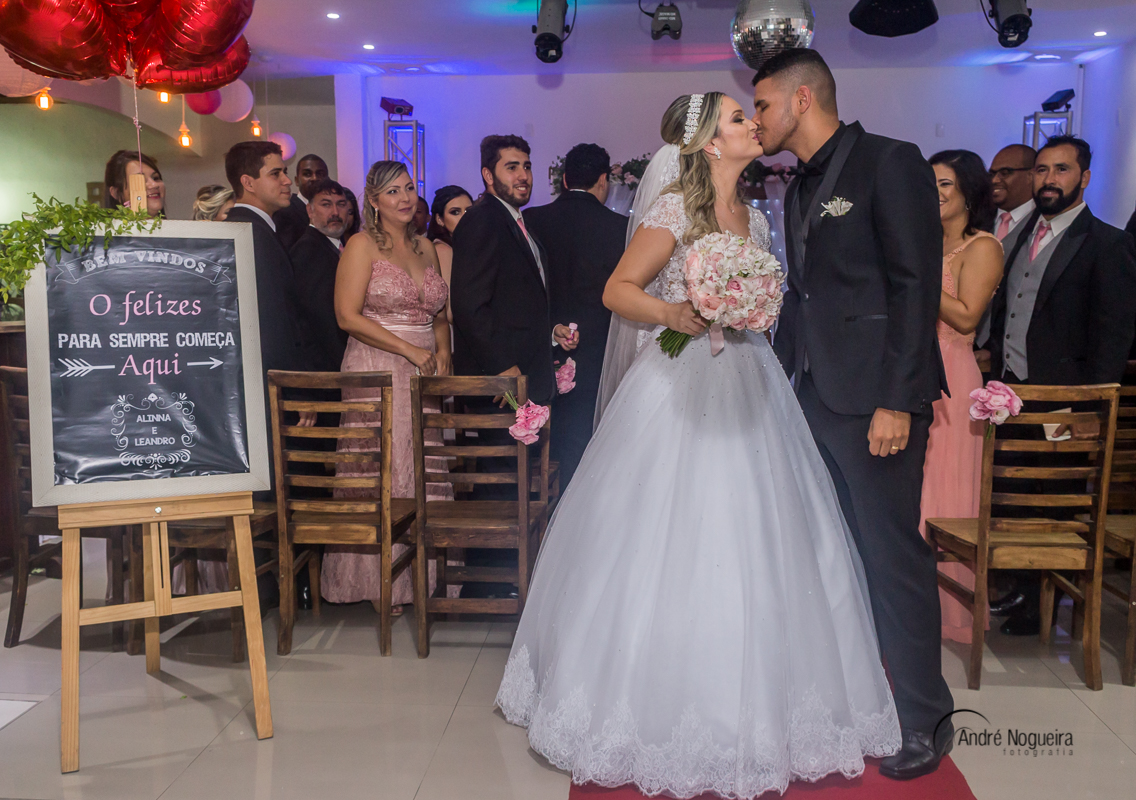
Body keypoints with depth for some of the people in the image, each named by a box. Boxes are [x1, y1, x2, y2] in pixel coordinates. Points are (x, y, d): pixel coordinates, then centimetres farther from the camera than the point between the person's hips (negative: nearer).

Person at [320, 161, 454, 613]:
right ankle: (381, 582, 10)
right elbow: (348, 316, -11)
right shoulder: (363, 245, -3)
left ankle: (419, 573, 18)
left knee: (422, 470, 6)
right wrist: (409, 350, -14)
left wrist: (442, 350, 0)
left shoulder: (425, 247, 15)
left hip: (423, 374, 6)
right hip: (376, 372, -5)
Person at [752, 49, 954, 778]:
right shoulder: (801, 188, 17)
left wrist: (897, 399, -18)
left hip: (875, 399, -7)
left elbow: (917, 287, -13)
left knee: (895, 557, -1)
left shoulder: (890, 163, -6)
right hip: (814, 395, 8)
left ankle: (926, 722, 15)